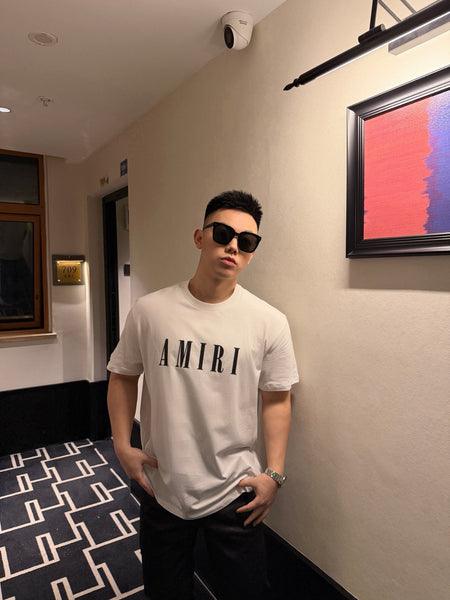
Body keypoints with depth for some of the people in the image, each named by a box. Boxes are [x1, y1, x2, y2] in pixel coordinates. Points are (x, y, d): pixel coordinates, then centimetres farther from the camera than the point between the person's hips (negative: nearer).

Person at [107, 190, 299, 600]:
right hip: (160, 488, 2)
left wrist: (274, 474, -5)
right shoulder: (150, 310, -9)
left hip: (235, 493, -1)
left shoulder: (269, 322, -11)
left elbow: (276, 399, -3)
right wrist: (122, 446, -3)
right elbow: (123, 376, 3)